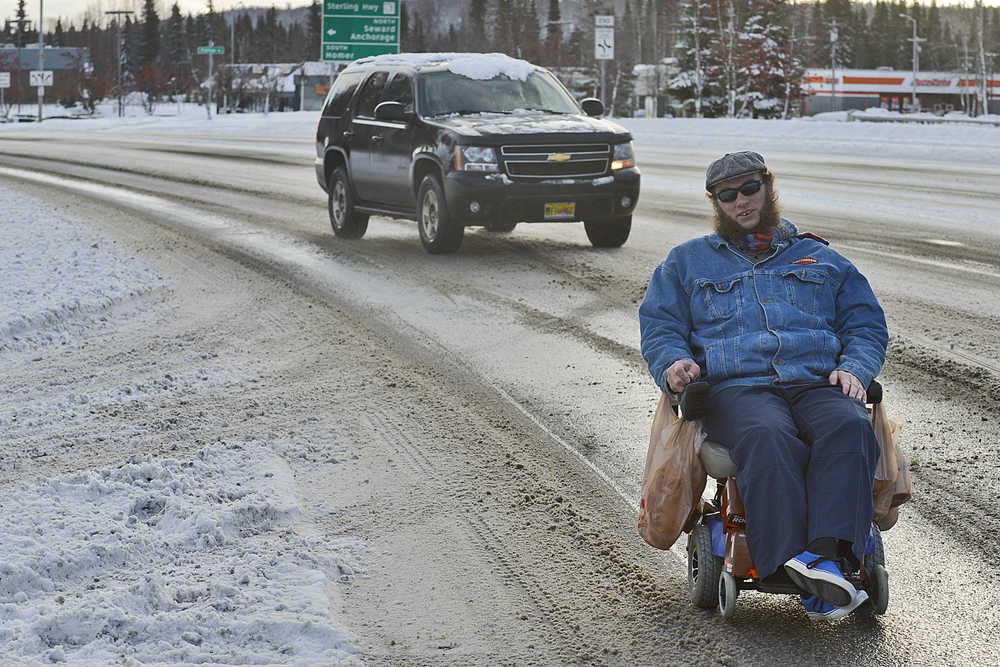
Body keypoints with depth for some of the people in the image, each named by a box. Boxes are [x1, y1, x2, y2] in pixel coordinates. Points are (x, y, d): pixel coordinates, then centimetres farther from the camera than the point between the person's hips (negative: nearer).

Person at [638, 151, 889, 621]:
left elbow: (867, 325, 24)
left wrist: (854, 369, 1)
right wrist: (673, 365, -6)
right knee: (768, 438, -39)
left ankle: (827, 556, -51)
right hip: (737, 388, -1)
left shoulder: (820, 259, 29)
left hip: (818, 385, 2)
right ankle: (797, 567, -53)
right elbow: (659, 327, 18)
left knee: (849, 429, -36)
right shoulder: (686, 262, 27)